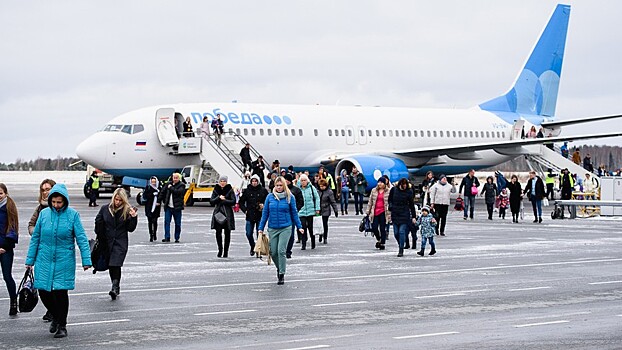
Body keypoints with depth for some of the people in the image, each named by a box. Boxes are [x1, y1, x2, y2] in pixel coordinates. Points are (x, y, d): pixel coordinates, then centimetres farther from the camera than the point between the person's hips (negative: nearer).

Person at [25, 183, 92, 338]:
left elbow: (82, 238, -5)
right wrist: (30, 260, 9)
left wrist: (86, 260, -11)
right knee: (43, 292, 3)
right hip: (44, 260, 3)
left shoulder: (72, 215, -5)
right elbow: (35, 237, 9)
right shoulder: (44, 213, 2)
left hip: (64, 261, -3)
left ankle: (62, 326, 14)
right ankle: (55, 316, 31)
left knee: (61, 292, -3)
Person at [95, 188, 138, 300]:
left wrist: (133, 217, -16)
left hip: (121, 242, -3)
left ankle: (115, 287, -19)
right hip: (107, 242, 3)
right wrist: (100, 237, 7)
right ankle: (116, 288, 24)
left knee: (115, 264, -18)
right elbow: (98, 223, 12)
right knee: (111, 266, 10)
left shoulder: (127, 211, -4)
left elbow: (130, 229, -2)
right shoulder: (105, 209, 1)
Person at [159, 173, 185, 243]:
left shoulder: (181, 185, -1)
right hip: (168, 207, 3)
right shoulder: (169, 184, 12)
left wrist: (171, 188, -10)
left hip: (177, 208, -3)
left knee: (177, 224, 3)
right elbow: (162, 192, 20)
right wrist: (159, 200, 15)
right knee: (167, 222, -5)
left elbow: (178, 192, -19)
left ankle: (177, 238, 12)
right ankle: (167, 237, -6)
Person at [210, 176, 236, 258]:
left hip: (228, 213, -2)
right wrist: (219, 198, -12)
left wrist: (224, 200, -12)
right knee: (218, 232, -4)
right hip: (218, 212, 2)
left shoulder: (230, 190, 1)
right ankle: (220, 249, 14)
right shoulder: (216, 190, 8)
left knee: (227, 233, 2)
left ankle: (226, 251, 10)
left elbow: (233, 202, -7)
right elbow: (211, 201, 2)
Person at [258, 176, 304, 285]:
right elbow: (265, 213, 8)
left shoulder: (290, 197, -1)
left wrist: (299, 226, 5)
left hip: (285, 228, -3)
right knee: (273, 252, 5)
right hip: (272, 228, 3)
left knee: (281, 251, -12)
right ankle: (279, 268, 33)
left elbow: (294, 213, 7)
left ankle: (282, 275, -3)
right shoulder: (270, 197, 3)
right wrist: (261, 228, 6)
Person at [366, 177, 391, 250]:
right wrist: (368, 211, 12)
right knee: (374, 227, -2)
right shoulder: (374, 191, 8)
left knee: (382, 229, 1)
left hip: (383, 212, -3)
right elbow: (370, 201, 14)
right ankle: (378, 239, 24)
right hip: (375, 212, 3)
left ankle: (382, 244, 11)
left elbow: (390, 203, 0)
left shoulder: (388, 192, -1)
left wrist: (389, 214, -4)